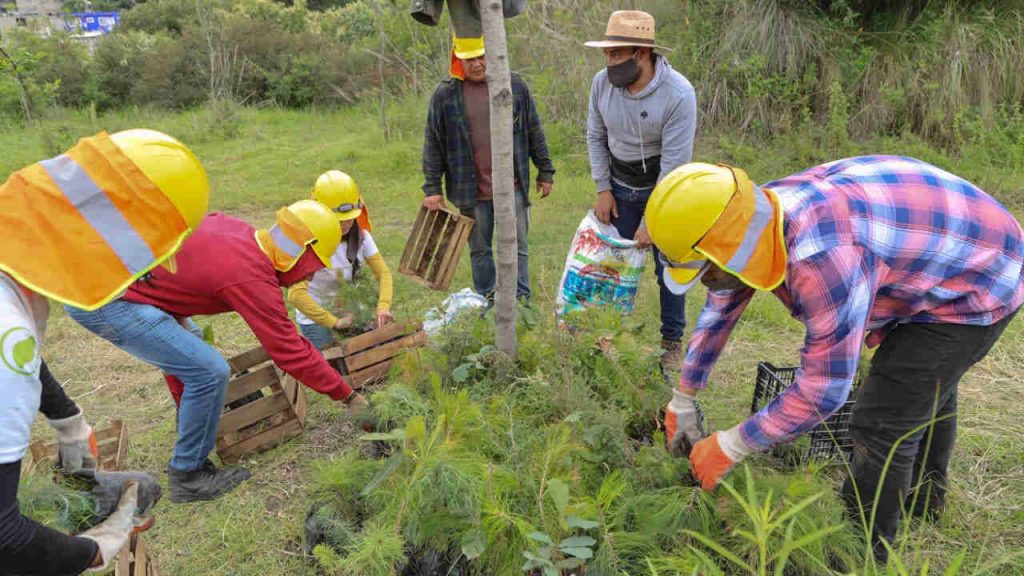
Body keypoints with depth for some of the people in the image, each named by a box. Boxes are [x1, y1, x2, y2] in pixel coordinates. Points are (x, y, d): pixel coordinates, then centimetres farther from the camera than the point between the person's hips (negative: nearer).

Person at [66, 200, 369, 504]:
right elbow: (291, 352, -15)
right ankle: (187, 476, 6)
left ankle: (192, 453, 32)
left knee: (190, 353, 20)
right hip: (105, 300, -10)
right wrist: (349, 396, -5)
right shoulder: (253, 279, -20)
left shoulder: (237, 229, 4)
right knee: (210, 372, -13)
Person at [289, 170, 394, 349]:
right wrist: (334, 322, -36)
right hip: (316, 318, -5)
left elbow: (383, 273, -9)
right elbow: (296, 294, -36)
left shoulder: (361, 236, -11)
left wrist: (383, 307, -27)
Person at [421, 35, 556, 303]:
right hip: (472, 191, 0)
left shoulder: (515, 86, 3)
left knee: (517, 248, 5)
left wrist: (545, 172, 10)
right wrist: (432, 188, 0)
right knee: (480, 251, 11)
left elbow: (534, 133, 9)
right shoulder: (445, 95, 0)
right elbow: (433, 145, 3)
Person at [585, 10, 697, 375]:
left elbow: (674, 163, -23)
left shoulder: (678, 94, -25)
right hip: (620, 187, 4)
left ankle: (673, 343, 18)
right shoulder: (602, 83, -12)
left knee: (669, 267, 2)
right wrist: (603, 189, -1)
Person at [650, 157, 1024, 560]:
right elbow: (717, 312, 1)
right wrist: (683, 402, 8)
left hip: (974, 289, -9)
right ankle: (924, 497, 55)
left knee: (883, 425, -8)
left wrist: (727, 447, -24)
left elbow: (823, 390, -36)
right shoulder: (753, 222, -14)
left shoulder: (822, 256, -43)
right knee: (927, 385, 29)